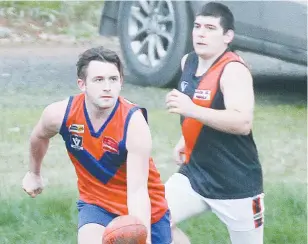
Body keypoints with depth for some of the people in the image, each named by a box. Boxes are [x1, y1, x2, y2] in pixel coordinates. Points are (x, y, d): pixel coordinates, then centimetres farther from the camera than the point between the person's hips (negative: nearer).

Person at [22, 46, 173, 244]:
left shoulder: (134, 123, -31)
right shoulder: (60, 114, -21)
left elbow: (137, 191, -35)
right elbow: (40, 136, 7)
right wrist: (34, 173, 23)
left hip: (142, 209, -1)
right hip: (96, 201, 1)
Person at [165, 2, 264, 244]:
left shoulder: (233, 70, -20)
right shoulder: (188, 62, 6)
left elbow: (243, 123, -34)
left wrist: (191, 110, -41)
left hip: (236, 184, -7)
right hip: (195, 173, 7)